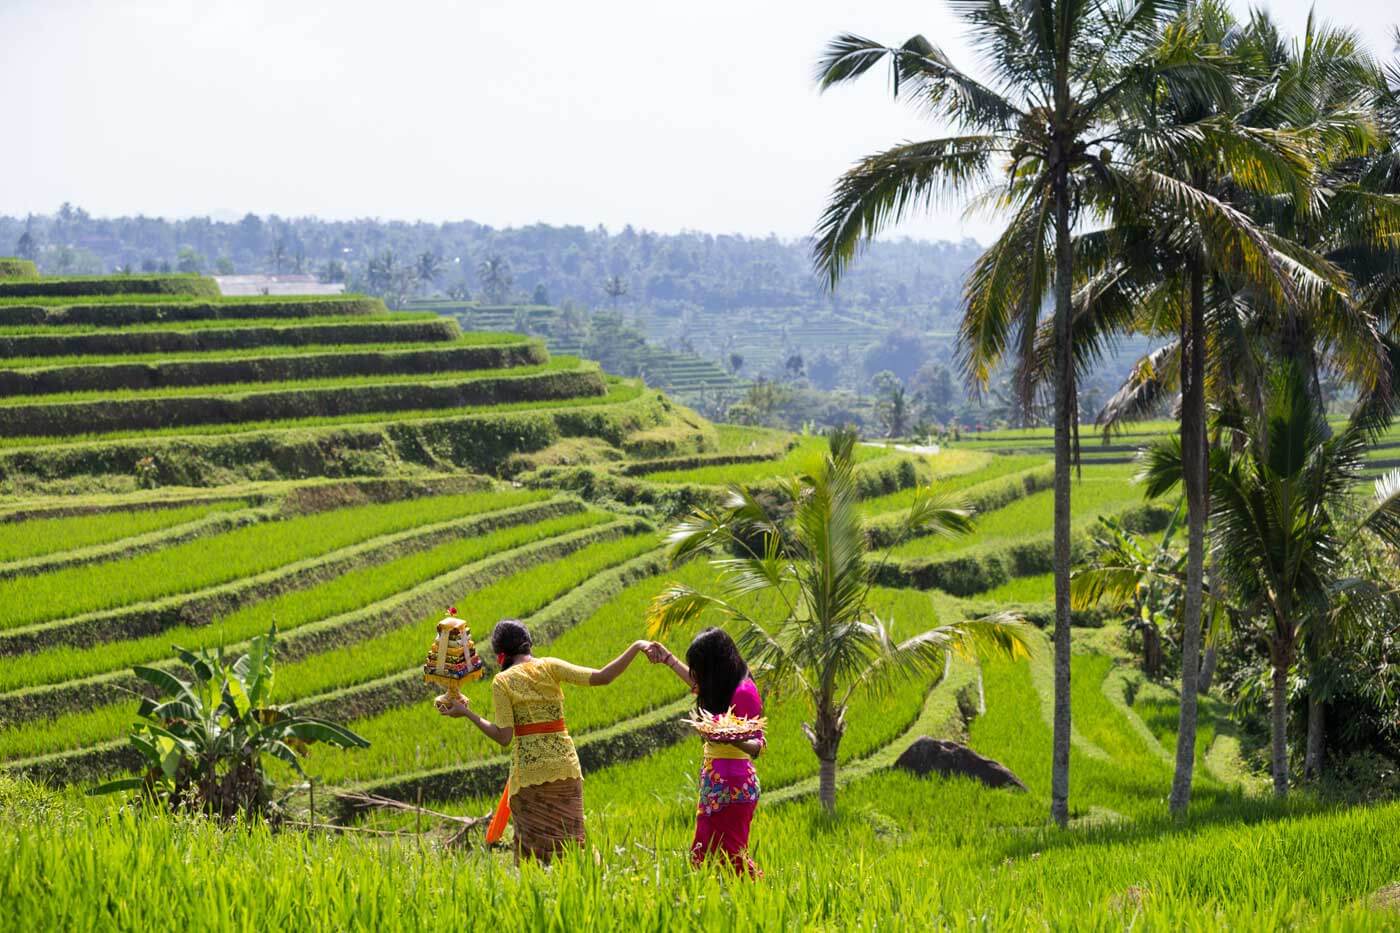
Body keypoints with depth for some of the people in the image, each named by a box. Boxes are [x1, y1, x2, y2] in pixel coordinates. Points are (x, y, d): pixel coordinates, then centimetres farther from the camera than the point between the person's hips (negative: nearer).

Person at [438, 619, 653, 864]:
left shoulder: (502, 682, -3)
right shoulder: (549, 667, 1)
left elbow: (503, 736, -8)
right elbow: (602, 677, -7)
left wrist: (467, 713, 1)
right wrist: (636, 647, -1)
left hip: (528, 770, -2)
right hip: (565, 763, 2)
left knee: (533, 843, 5)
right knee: (569, 841, 8)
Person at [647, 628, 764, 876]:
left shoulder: (743, 691, -14)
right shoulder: (722, 688, 12)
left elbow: (758, 745, -17)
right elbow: (699, 685, 37)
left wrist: (733, 740, -36)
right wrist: (668, 659, 42)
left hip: (734, 784, -9)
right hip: (715, 781, 9)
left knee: (732, 855, -11)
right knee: (701, 855, 6)